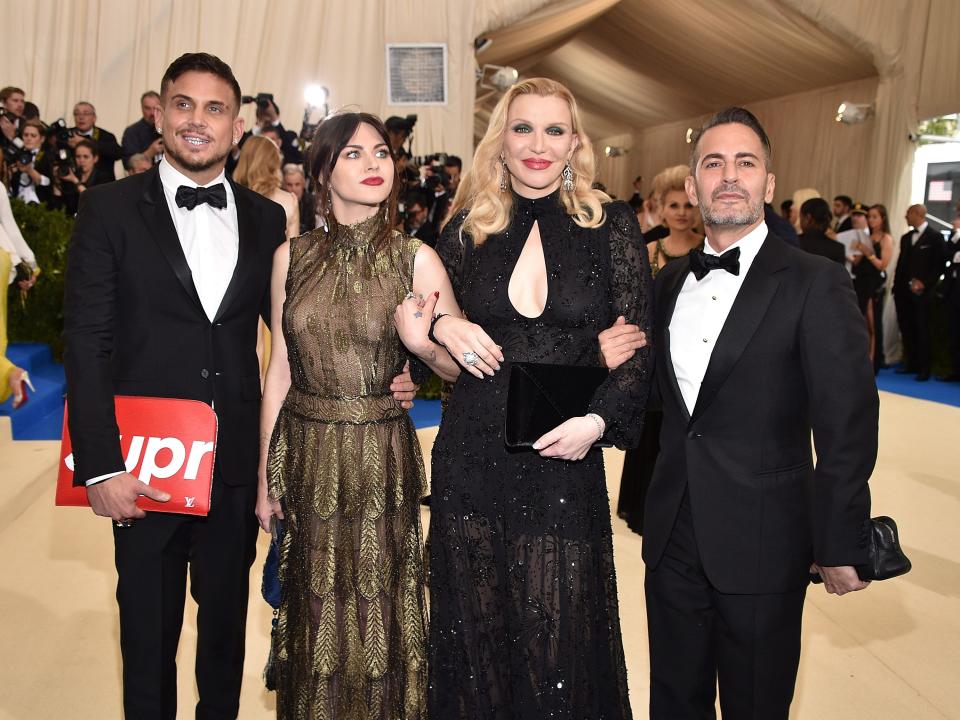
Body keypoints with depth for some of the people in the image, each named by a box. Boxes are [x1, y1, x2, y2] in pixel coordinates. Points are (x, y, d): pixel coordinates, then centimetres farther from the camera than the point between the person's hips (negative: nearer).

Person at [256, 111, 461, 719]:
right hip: (307, 455, 2)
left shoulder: (416, 259, -5)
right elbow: (280, 368, 6)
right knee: (316, 613, 14)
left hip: (381, 457, -2)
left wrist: (422, 343, -26)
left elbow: (464, 367, -4)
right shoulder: (293, 256, 2)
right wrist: (266, 475, 7)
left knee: (380, 613, 9)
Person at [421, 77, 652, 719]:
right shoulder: (467, 227, 5)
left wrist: (599, 419, -15)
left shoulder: (612, 226, -1)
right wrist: (443, 326, -6)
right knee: (474, 634, 15)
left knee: (559, 640, 8)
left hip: (565, 457, -2)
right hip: (472, 457, 2)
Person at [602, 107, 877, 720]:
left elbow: (847, 427, -11)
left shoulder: (817, 284, -11)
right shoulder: (672, 280, 7)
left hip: (762, 547, -5)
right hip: (674, 539, 5)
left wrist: (841, 545, -10)